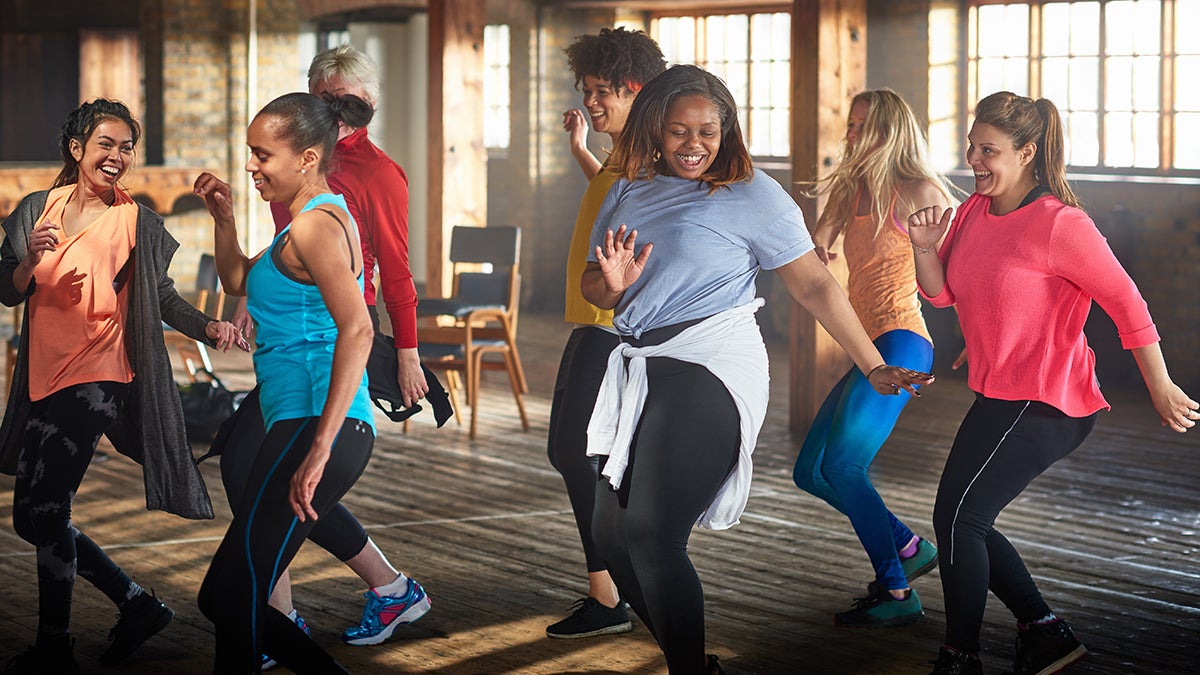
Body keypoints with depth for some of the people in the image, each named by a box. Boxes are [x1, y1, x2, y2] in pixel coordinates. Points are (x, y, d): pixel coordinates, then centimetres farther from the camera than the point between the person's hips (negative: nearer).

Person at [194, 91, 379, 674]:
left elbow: (357, 330, -24)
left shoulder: (316, 225, -10)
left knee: (233, 598, -13)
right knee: (225, 599, 13)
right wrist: (223, 217, 18)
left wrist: (320, 449, -29)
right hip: (301, 427, 11)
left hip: (314, 425, -11)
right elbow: (239, 281, 36)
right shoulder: (325, 217, 22)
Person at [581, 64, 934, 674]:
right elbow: (591, 284, 17)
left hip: (710, 370, -7)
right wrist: (613, 285, -8)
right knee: (612, 533, 8)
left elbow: (814, 285, -3)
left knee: (651, 534, -16)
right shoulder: (630, 190, 13)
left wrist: (874, 369, -4)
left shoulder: (750, 193, -3)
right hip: (639, 369, 7)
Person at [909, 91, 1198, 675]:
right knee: (965, 523, 12)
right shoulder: (974, 211, 8)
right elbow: (942, 293, 10)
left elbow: (1126, 303, -14)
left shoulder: (1058, 223, -17)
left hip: (1041, 404, -9)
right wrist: (926, 246, -11)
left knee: (958, 519, -9)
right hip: (998, 396, 9)